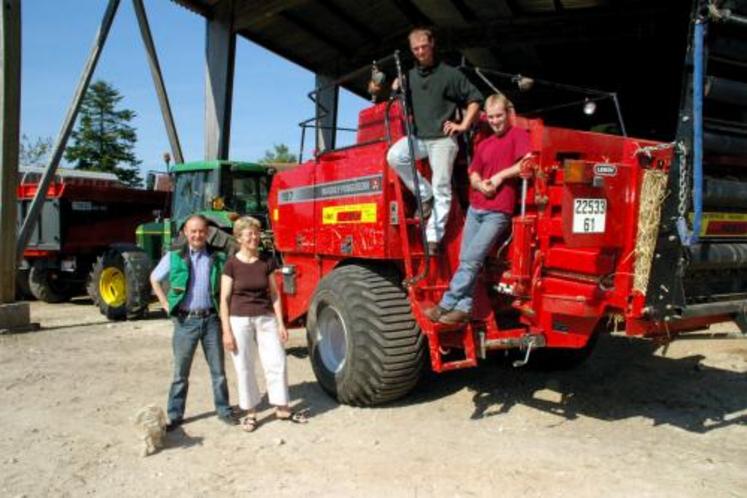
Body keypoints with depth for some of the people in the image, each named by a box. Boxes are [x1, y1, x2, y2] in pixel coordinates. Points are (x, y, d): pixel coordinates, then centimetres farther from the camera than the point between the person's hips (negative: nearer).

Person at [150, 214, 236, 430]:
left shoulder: (218, 257, 2)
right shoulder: (174, 257, 1)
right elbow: (154, 279, 14)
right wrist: (166, 304, 5)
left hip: (211, 319, 1)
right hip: (185, 321, -1)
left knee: (218, 369, 8)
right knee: (181, 371, 8)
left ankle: (223, 410, 21)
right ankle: (174, 415, 19)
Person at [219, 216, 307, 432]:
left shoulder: (266, 263, 4)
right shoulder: (232, 265, -5)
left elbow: (274, 294, 7)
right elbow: (224, 299, -5)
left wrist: (281, 324, 3)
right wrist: (226, 331, -9)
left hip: (266, 319, 3)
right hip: (240, 321, -3)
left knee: (277, 363, 2)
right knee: (244, 368, 5)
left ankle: (282, 408, 16)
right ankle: (250, 412, 18)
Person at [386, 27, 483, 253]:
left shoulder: (449, 74, 1)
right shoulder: (410, 76, 14)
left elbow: (475, 98, 5)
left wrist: (463, 125, -4)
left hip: (442, 139, -4)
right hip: (417, 137, 4)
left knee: (442, 188, -9)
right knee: (394, 156, -23)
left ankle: (434, 237, -4)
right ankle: (425, 195, -5)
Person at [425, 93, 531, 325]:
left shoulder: (518, 135, 0)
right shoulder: (484, 144, 18)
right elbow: (473, 176, 15)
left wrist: (500, 176, -12)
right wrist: (481, 184, -8)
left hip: (497, 212, -7)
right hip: (475, 208, 7)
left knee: (471, 259, -12)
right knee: (465, 260, 4)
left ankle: (446, 305, -6)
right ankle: (463, 308, 9)